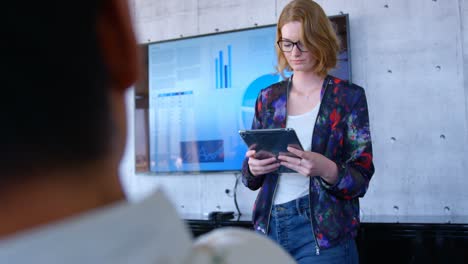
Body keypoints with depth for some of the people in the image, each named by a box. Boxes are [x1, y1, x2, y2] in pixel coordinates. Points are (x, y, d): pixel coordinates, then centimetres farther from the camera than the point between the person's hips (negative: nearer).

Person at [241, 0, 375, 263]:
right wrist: (253, 167, -12)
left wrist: (326, 169, -26)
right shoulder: (268, 98, 7)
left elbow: (361, 179, -6)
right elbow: (251, 177, 11)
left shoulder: (349, 96, -3)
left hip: (324, 231, -3)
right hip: (269, 225, 4)